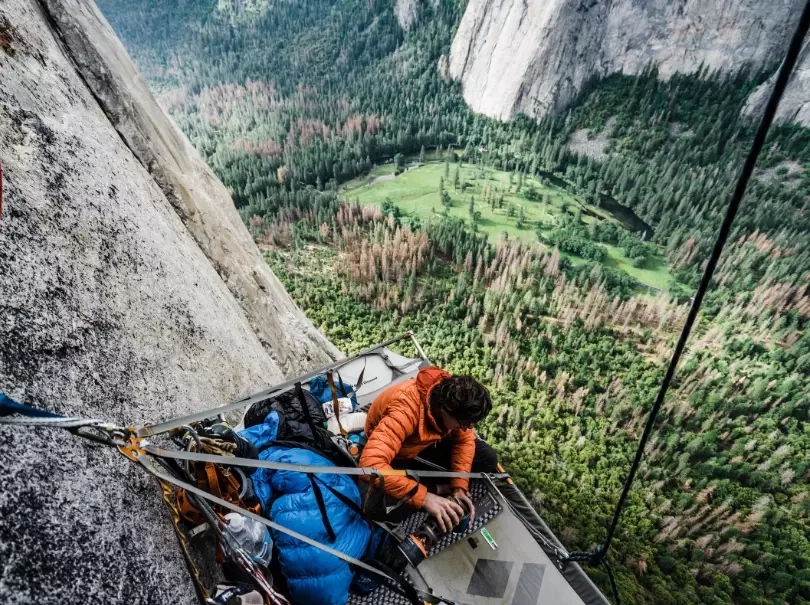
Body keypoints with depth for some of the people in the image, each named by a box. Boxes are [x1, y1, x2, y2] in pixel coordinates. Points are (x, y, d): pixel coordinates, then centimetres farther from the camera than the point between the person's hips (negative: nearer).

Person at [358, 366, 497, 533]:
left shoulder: (454, 397, -23)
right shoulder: (405, 410, -41)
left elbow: (464, 439, -8)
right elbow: (370, 464, -48)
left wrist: (459, 487, -18)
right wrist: (423, 497, -46)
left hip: (427, 443, 5)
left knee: (487, 457, -11)